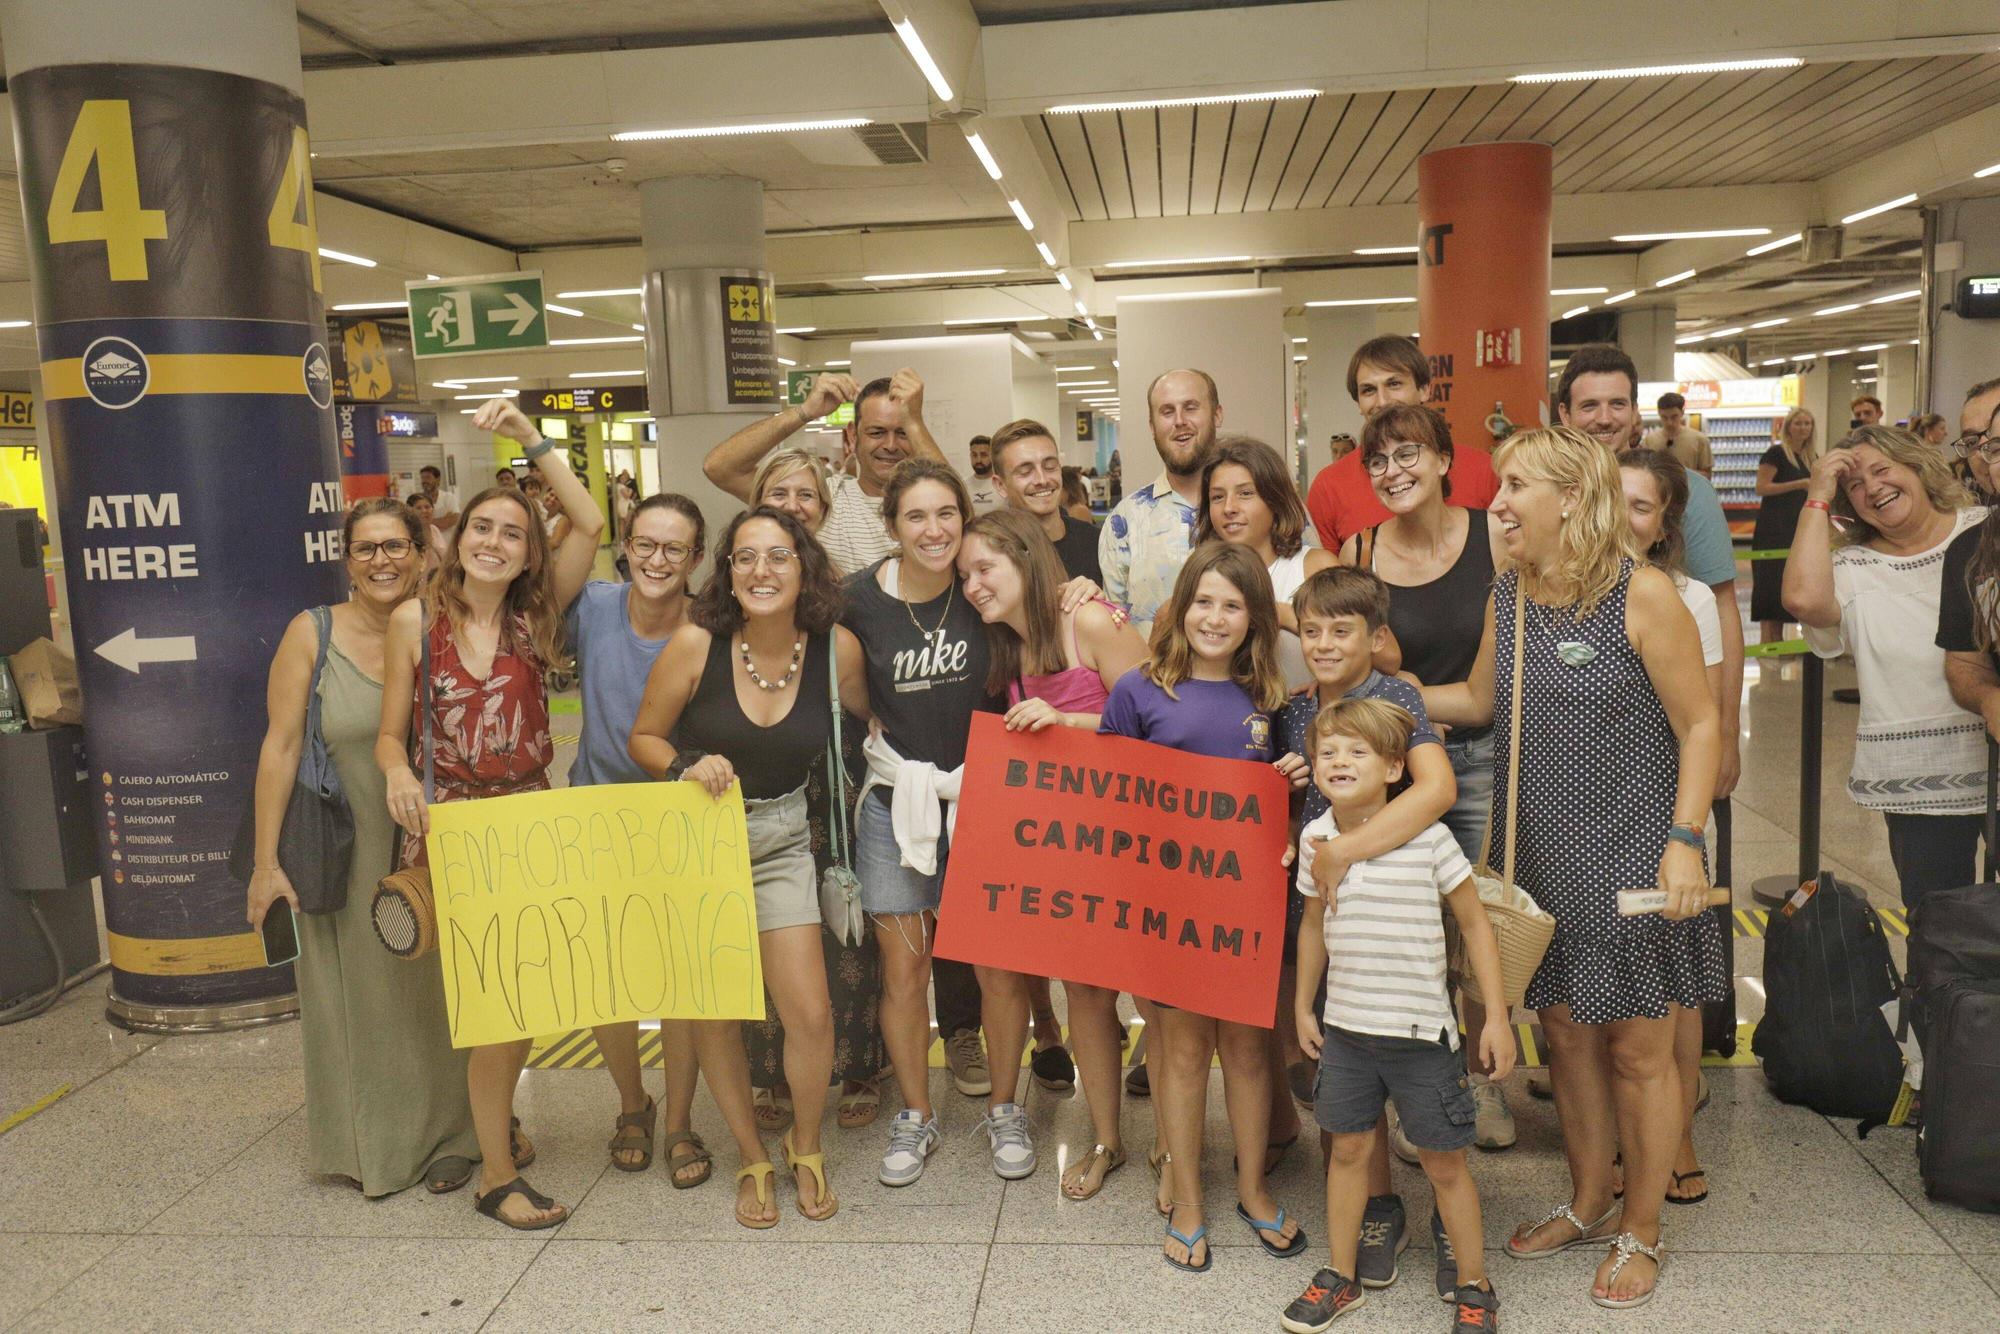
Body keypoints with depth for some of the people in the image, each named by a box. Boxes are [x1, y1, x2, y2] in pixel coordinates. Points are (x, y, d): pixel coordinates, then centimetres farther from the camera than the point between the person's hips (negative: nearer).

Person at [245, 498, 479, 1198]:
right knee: (359, 998, 10)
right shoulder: (312, 634, -6)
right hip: (346, 856, -1)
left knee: (436, 996, 9)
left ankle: (447, 1135, 25)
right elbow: (281, 746, -7)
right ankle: (368, 1143, 28)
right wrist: (266, 862, -8)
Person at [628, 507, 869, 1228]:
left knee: (810, 1013, -5)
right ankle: (753, 1157, 32)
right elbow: (643, 738, -3)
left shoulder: (836, 648, -11)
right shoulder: (695, 645, -15)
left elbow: (871, 718, 9)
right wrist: (688, 766, -21)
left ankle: (806, 1147, 25)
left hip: (780, 840, 1)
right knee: (714, 1013, 8)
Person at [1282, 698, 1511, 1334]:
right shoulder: (1315, 838, -2)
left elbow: (1475, 924, -6)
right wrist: (1303, 1006, 16)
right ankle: (1341, 1276, 32)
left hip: (1420, 1028, -4)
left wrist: (1496, 1017, -7)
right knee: (1347, 1149, 15)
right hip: (1345, 1025, 4)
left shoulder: (1427, 837, -15)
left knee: (1444, 1163, 8)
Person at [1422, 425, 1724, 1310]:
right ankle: (1587, 1206, 37)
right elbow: (1479, 700, 14)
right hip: (1546, 856, 5)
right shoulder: (1509, 594, 3)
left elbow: (1699, 725, -11)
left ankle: (1640, 1232, 28)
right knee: (1565, 1030, 16)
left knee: (1636, 1047, 9)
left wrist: (1685, 841, -17)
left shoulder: (1642, 595, -15)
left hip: (1633, 856, -5)